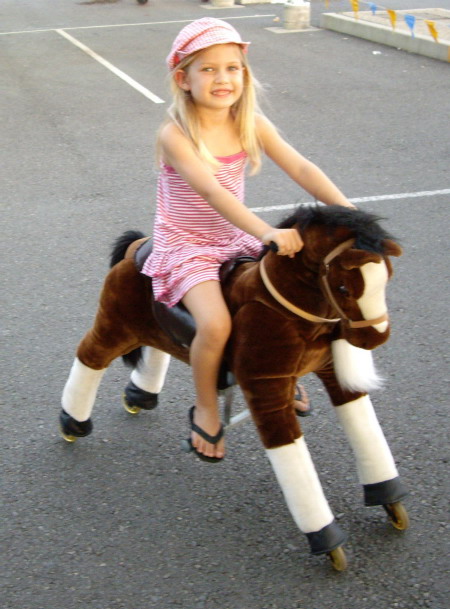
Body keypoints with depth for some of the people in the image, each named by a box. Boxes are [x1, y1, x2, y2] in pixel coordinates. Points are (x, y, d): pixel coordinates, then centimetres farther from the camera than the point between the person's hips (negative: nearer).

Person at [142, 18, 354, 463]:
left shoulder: (251, 124, -4)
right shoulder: (175, 134, -21)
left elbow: (299, 168, -13)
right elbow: (212, 192, -34)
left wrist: (345, 209, -29)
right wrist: (266, 232, -47)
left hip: (235, 239, 6)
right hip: (186, 246, -6)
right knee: (216, 324, -29)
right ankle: (206, 409, 0)